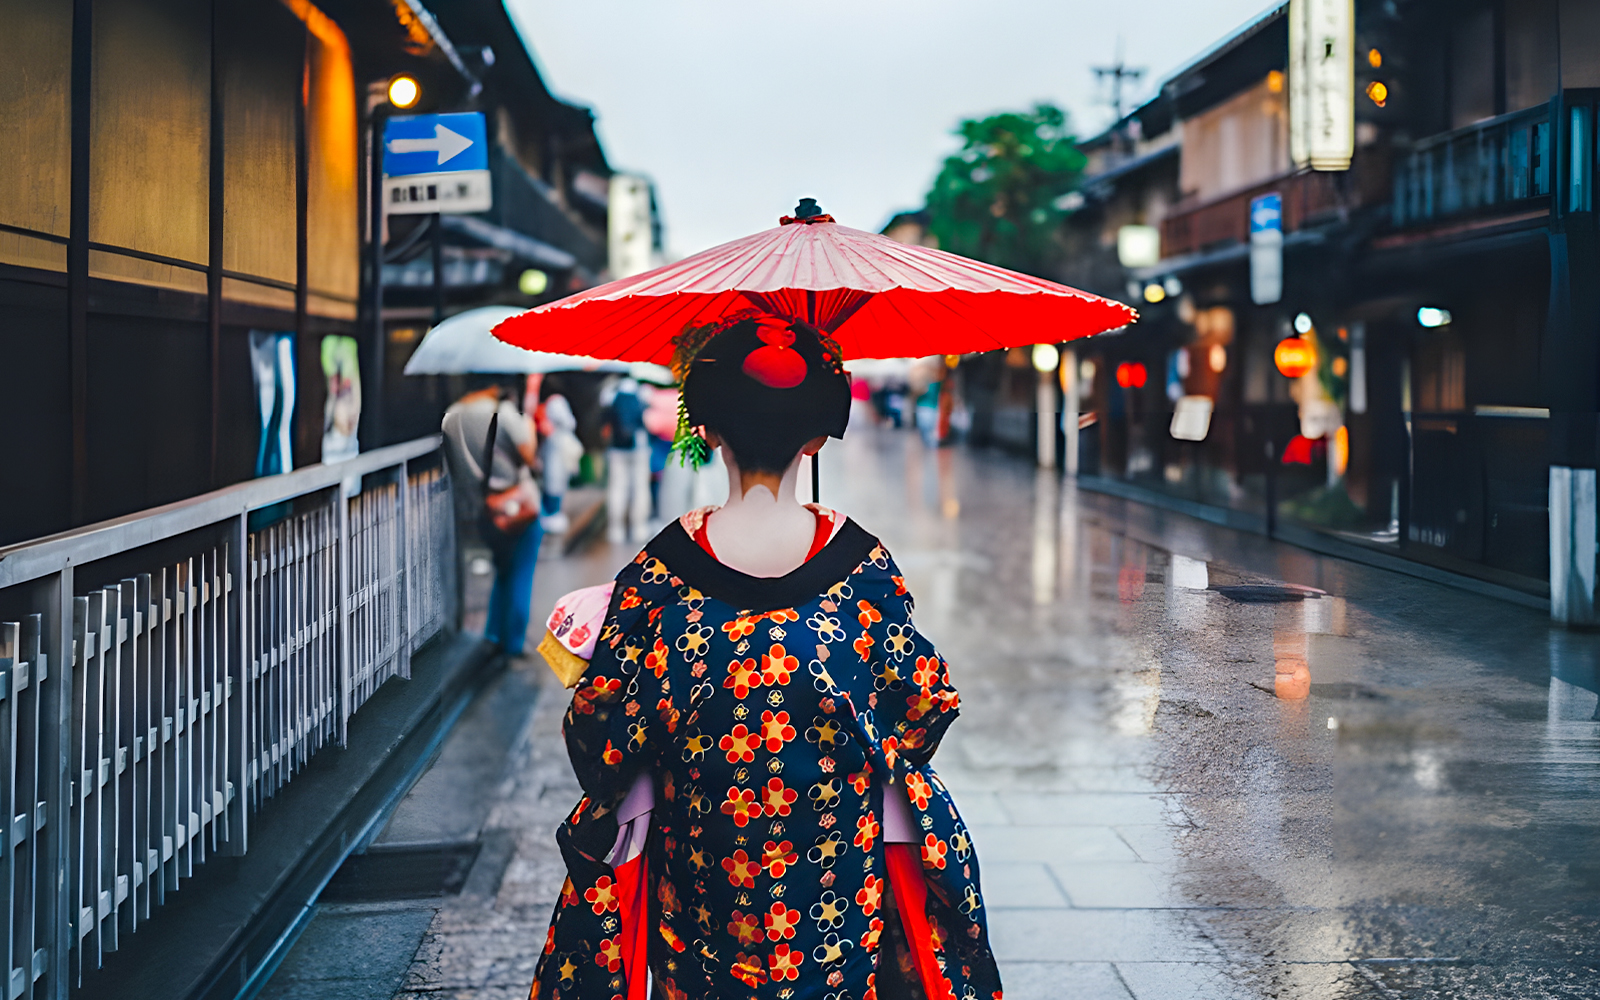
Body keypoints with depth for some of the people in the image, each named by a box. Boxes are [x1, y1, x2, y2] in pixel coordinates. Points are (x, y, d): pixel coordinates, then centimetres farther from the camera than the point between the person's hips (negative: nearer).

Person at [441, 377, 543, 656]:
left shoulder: (451, 416, 2)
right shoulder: (503, 410, -15)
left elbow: (453, 464, 8)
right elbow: (528, 456, -16)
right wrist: (529, 428, 0)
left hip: (478, 508, 6)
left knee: (504, 568, 24)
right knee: (520, 574, 7)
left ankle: (493, 634, 26)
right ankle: (514, 642, 12)